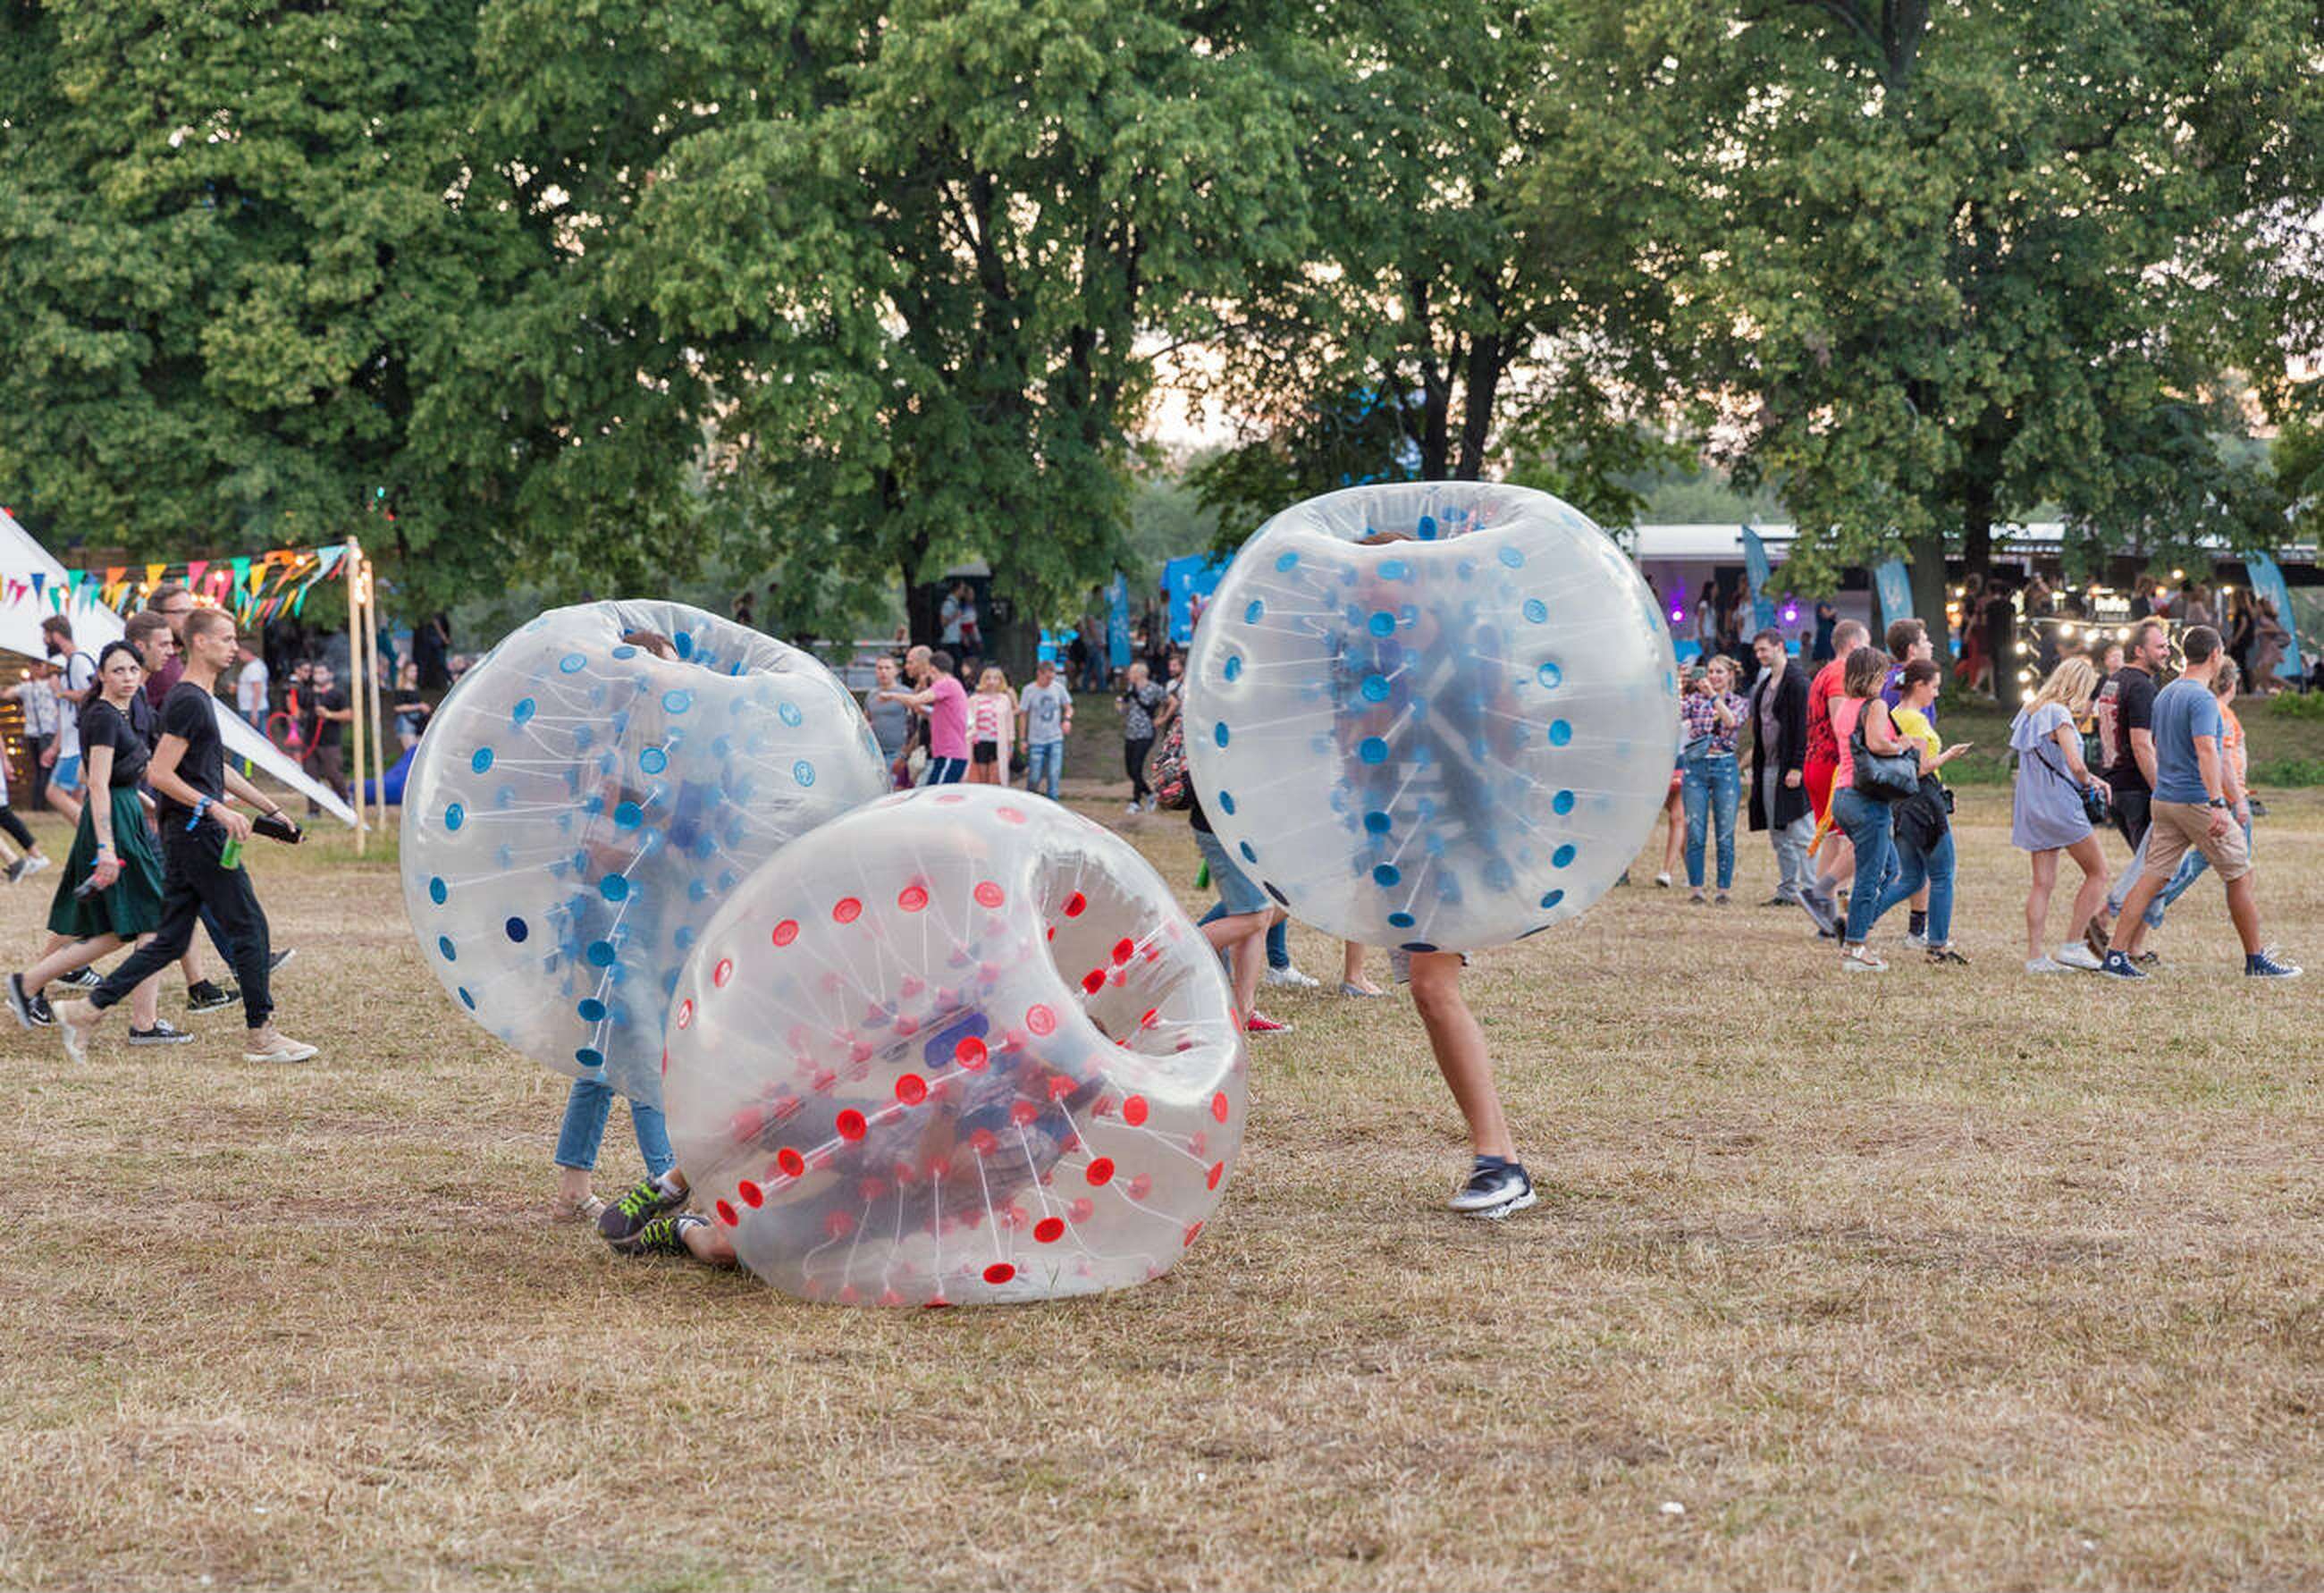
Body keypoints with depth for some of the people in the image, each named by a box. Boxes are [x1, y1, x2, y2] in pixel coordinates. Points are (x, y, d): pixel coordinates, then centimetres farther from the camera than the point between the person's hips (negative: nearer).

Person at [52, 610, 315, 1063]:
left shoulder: (198, 698, 18)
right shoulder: (188, 701, -14)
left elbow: (215, 769, 28)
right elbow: (159, 774, -19)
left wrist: (271, 809, 30)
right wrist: (217, 808, -22)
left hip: (186, 834, 10)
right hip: (197, 833, -10)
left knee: (171, 940, 9)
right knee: (249, 927, -3)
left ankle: (88, 1010, 8)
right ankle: (261, 1036, 3)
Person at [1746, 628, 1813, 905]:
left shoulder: (1797, 681, -10)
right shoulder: (1765, 683, 18)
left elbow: (1802, 725, -16)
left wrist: (1796, 767, -20)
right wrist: (1756, 768, 17)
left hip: (1790, 768, -9)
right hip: (1768, 767, 9)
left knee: (1800, 834, -7)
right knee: (1779, 836, 9)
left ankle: (1811, 890, -5)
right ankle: (1787, 890, 12)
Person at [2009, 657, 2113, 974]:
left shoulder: (2031, 712, 13)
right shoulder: (2059, 715, -14)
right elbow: (2075, 764, -23)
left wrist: (2088, 779, 16)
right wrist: (2087, 782, -2)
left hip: (2031, 806, 8)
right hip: (2059, 805, -8)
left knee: (2043, 883, 6)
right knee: (2097, 873, 4)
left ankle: (2035, 955, 1)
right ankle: (2073, 945, 1)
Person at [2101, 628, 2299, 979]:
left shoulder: (2164, 695, 14)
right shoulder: (2202, 699, -15)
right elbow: (2206, 751, -27)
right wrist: (2218, 804, -35)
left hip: (2165, 800, 8)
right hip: (2198, 801, -8)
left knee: (2152, 877, 4)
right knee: (2240, 876, 4)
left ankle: (2117, 955, -5)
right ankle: (2257, 960, 10)